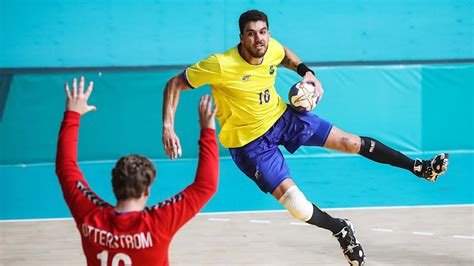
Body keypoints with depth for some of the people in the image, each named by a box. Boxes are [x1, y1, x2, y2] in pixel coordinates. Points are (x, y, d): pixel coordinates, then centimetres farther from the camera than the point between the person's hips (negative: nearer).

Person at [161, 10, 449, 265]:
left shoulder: (272, 49, -14)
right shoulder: (220, 66, -32)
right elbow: (174, 84, -23)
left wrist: (306, 72, -5)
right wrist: (168, 129, -32)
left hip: (282, 117, 5)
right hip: (250, 143, -5)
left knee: (350, 142, 4)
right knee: (296, 204, -15)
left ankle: (418, 167, 19)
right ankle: (341, 230, 15)